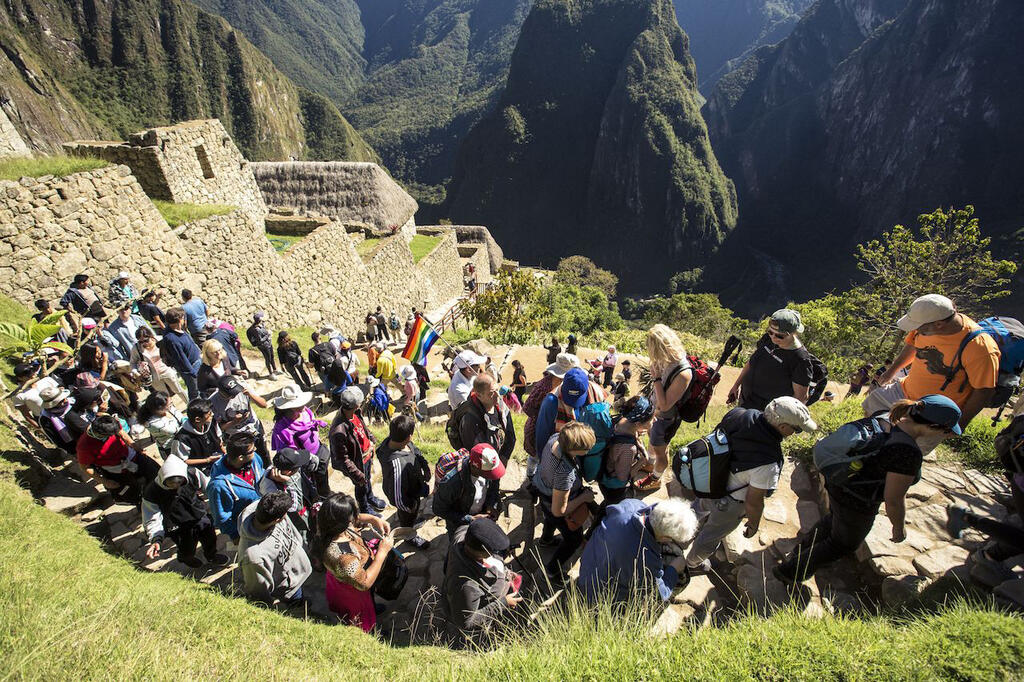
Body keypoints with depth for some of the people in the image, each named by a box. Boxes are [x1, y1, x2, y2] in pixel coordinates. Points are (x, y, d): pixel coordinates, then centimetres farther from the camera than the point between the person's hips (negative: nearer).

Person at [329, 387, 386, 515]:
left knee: (368, 479, 33)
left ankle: (371, 498, 62)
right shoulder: (339, 431, -41)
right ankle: (365, 508, 52)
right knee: (362, 486, 22)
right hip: (358, 462, -6)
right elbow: (342, 458, -29)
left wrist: (372, 440, 16)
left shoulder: (356, 413, -18)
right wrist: (357, 475, -24)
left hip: (367, 454, 7)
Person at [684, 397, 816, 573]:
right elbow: (753, 502, -25)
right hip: (728, 504, -6)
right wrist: (754, 524, -5)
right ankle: (693, 562, 55)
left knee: (704, 507, 41)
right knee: (711, 536, 26)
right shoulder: (767, 464, -39)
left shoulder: (739, 414, -22)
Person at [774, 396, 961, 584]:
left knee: (833, 521, 33)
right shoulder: (908, 454, -31)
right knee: (844, 543, 19)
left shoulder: (887, 420, -6)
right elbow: (893, 500, -23)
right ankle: (790, 572, 30)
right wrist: (899, 528, -5)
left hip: (838, 483, 8)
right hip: (854, 503, -7)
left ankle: (798, 553, 51)